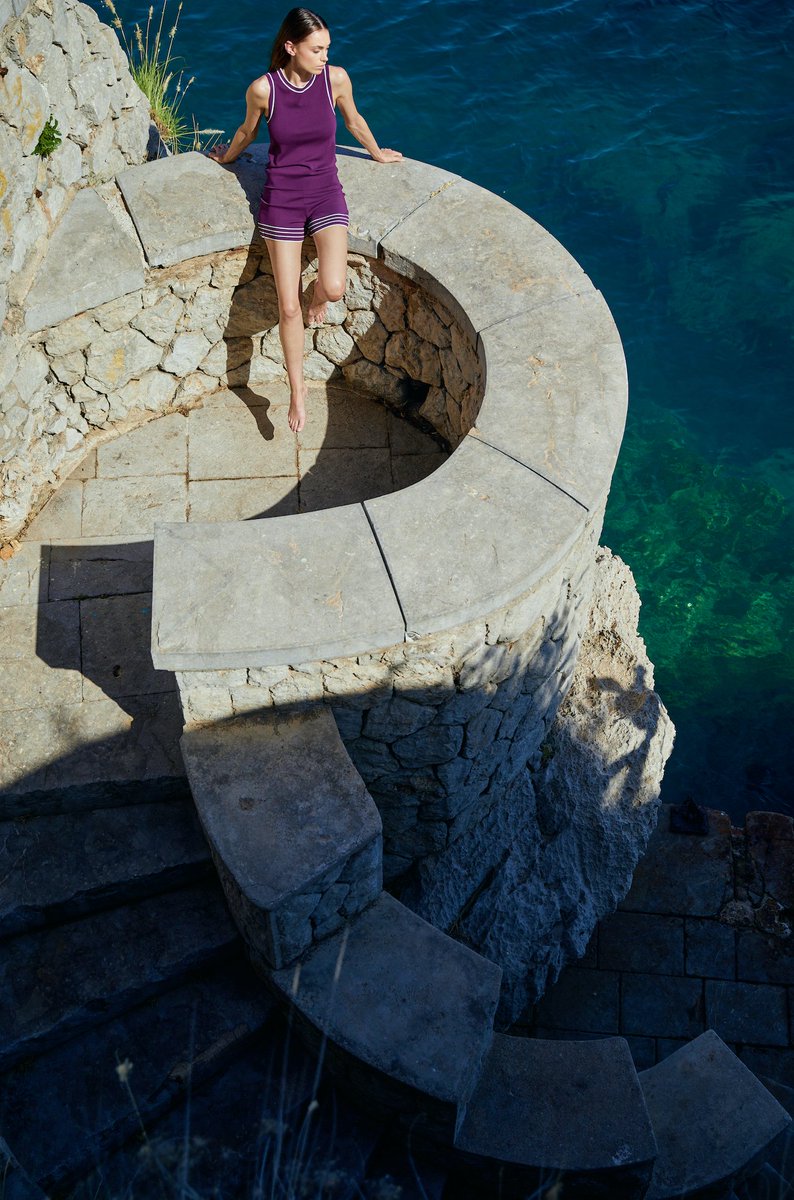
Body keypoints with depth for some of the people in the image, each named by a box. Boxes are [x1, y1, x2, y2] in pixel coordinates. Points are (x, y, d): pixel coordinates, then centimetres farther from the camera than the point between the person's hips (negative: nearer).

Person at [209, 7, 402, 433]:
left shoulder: (335, 78, -9)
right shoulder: (263, 88, -12)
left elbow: (354, 120, 12)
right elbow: (247, 131, 9)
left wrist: (377, 153, 27)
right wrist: (225, 157, 26)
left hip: (325, 193, 1)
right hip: (280, 199, -1)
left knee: (334, 287, -24)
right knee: (288, 307, -3)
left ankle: (317, 295, 16)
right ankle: (297, 388, 15)